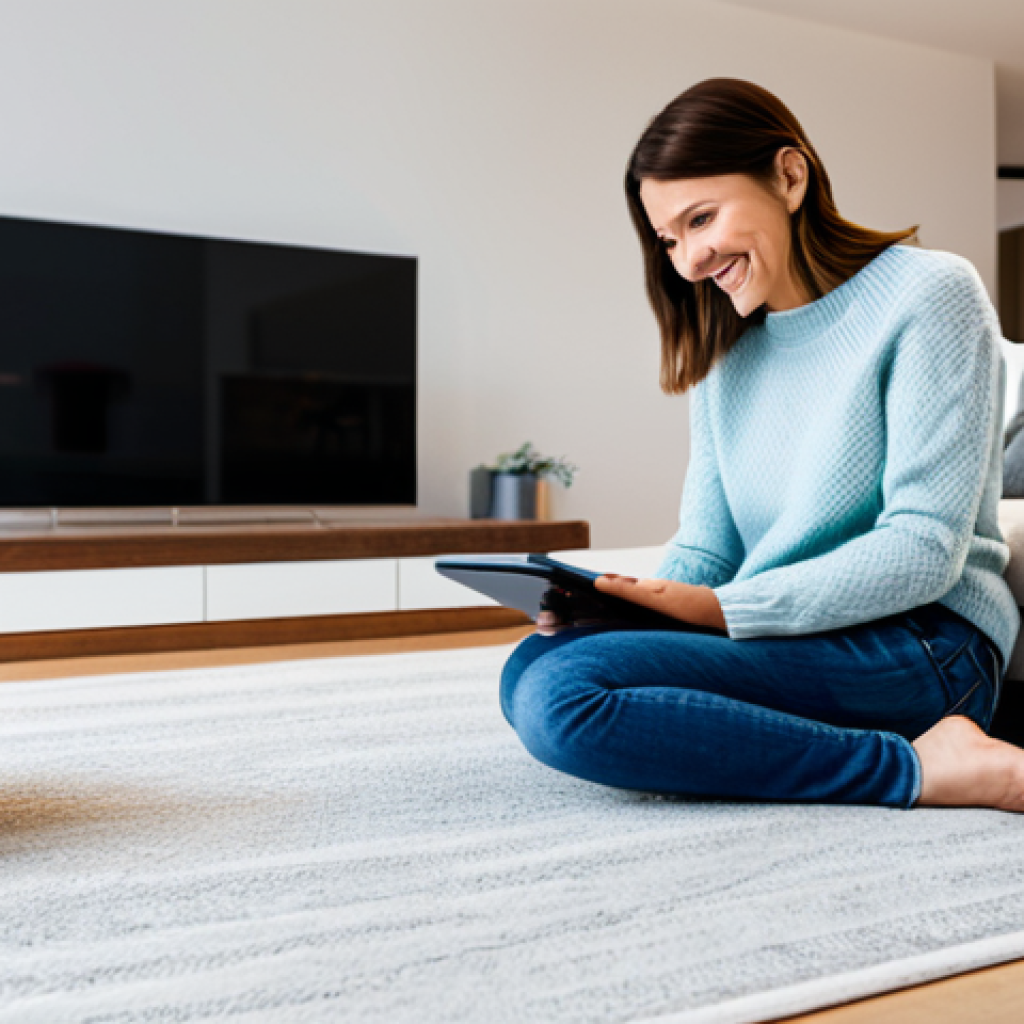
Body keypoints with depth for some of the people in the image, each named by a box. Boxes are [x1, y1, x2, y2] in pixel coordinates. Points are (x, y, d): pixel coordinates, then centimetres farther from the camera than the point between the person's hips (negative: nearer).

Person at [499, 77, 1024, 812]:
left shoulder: (928, 293, -4)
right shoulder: (723, 353, 17)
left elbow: (923, 550, -13)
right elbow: (704, 549, 10)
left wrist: (720, 610, -21)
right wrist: (604, 605, -11)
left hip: (923, 642, -8)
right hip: (791, 641, 8)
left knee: (561, 691, -25)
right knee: (533, 664, -11)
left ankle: (918, 767, -17)